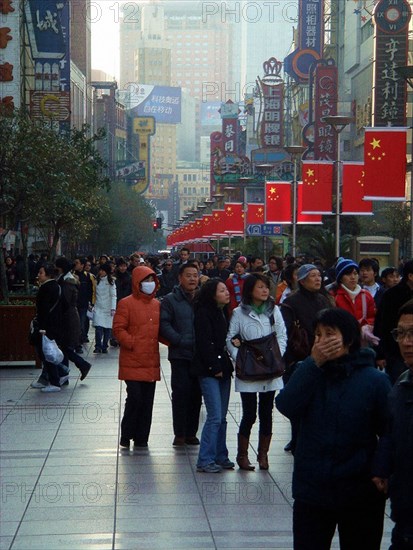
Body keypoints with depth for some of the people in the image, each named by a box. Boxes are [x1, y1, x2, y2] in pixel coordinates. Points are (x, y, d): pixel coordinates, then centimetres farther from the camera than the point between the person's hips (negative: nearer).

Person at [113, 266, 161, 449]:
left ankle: (141, 438, 16)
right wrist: (132, 343, -16)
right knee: (135, 398, -10)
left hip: (151, 361, 6)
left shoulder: (157, 305, 14)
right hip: (132, 362, -6)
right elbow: (118, 329, -8)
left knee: (147, 401, 7)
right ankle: (126, 436, 6)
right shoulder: (126, 303, -5)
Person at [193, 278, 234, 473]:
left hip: (222, 368, 8)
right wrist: (214, 367, -13)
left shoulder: (223, 312, 15)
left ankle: (220, 456, 19)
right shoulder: (203, 313, -11)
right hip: (209, 371, -8)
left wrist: (226, 366, 10)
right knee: (215, 416, -10)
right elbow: (204, 343, -15)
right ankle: (205, 460, -5)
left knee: (222, 417, 11)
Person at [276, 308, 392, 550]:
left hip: (361, 494, -2)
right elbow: (286, 407, -15)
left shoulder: (375, 380, -7)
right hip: (311, 490, 2)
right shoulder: (310, 373, 3)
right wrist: (314, 364, -18)